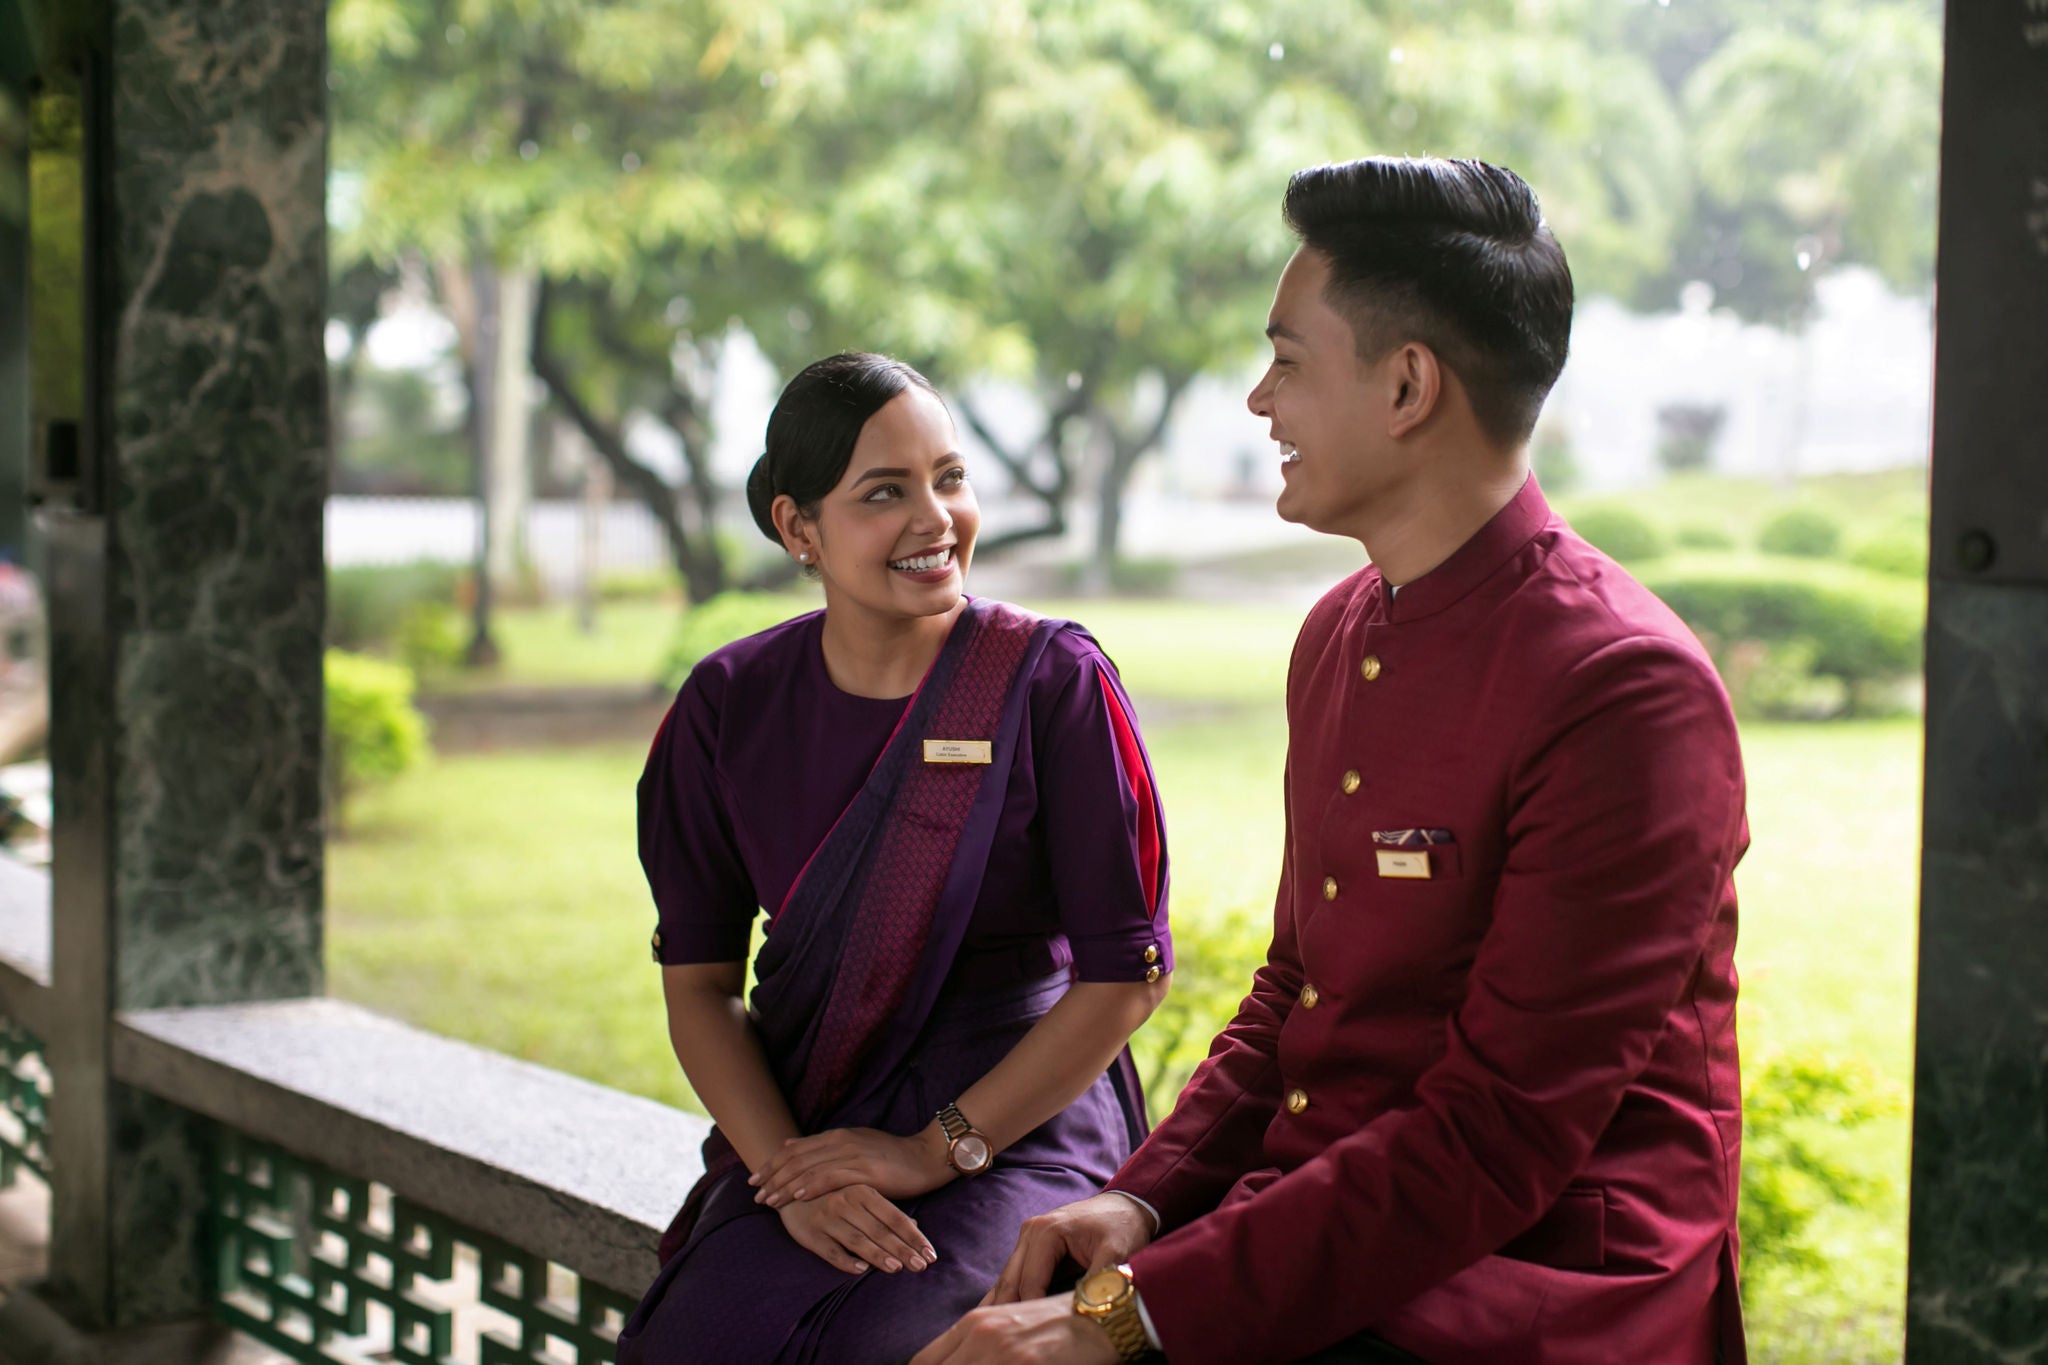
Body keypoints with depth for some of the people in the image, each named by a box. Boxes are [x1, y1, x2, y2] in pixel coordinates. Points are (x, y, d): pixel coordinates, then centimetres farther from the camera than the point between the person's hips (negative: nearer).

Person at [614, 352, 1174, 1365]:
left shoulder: (1053, 682, -6)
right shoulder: (730, 707, 3)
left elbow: (1128, 973, -6)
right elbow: (698, 983, 5)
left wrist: (935, 1151, -10)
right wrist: (790, 1174, -11)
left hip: (1018, 1124, -2)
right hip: (803, 1121, 3)